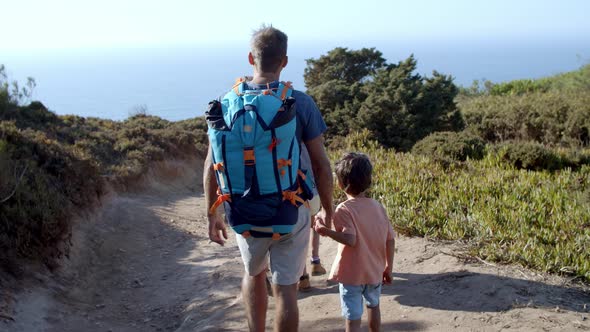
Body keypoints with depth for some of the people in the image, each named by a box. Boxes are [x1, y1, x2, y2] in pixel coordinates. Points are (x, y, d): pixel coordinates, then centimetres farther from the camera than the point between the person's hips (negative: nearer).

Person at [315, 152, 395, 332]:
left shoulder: (344, 209, -16)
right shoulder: (377, 206, 0)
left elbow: (350, 239, -29)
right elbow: (390, 240, 2)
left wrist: (327, 232, -25)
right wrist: (388, 268, 10)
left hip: (351, 274, -5)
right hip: (375, 272, 6)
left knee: (353, 317, 2)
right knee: (373, 305, 29)